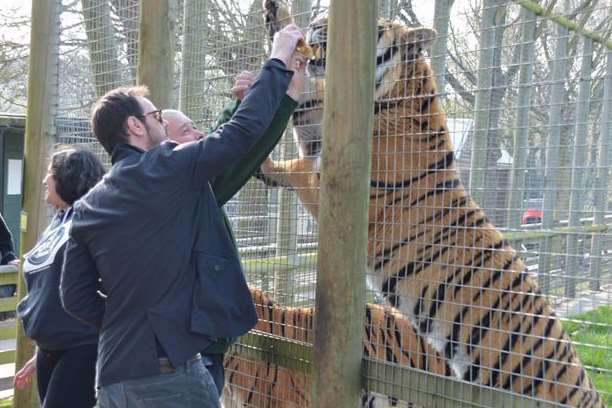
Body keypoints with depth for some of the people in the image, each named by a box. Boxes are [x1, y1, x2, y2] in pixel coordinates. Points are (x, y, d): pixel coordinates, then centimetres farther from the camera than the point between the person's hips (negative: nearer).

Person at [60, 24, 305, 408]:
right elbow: (244, 129, -6)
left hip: (113, 373, 7)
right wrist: (279, 62, 5)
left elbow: (77, 297, 6)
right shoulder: (170, 168, -10)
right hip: (168, 368, -6)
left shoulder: (88, 206, 8)